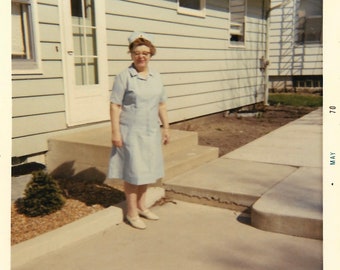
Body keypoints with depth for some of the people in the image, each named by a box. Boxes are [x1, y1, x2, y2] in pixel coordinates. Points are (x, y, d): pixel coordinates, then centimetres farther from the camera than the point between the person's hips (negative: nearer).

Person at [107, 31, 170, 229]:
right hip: (131, 132, -6)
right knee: (133, 172, 1)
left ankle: (142, 206, 31)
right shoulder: (124, 77, -9)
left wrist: (166, 128, 11)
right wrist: (116, 132, -16)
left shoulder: (156, 77, 8)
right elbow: (115, 106, -12)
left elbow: (162, 105, 14)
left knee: (146, 170, 15)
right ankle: (131, 212, 15)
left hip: (151, 132, 6)